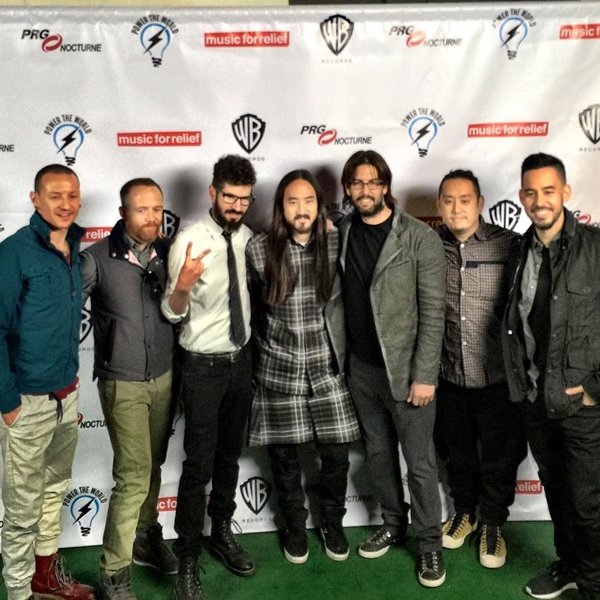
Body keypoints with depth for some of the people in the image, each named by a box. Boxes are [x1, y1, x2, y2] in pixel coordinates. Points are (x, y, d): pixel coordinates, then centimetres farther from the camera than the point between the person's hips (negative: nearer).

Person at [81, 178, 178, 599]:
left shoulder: (169, 253, -1)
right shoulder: (97, 258, -13)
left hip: (164, 378, 4)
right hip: (122, 383, -4)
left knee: (152, 467, 16)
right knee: (133, 475, -5)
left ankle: (146, 538, 37)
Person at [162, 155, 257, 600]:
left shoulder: (248, 237, 1)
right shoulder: (190, 241, -15)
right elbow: (174, 313, -18)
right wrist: (182, 287, -38)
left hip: (241, 359, 6)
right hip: (204, 364, -5)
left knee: (230, 456, 18)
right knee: (199, 465, -1)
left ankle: (222, 533, 37)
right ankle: (188, 560, 14)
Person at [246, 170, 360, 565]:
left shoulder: (337, 243, -4)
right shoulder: (260, 249, -8)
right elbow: (252, 306, 7)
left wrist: (342, 346, 11)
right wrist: (266, 347, 13)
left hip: (328, 367, 1)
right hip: (279, 371, -1)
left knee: (336, 453, 7)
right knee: (285, 455, 11)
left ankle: (333, 523, 32)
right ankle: (295, 526, 34)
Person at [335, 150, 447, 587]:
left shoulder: (420, 238, -11)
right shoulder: (343, 232, 2)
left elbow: (433, 313, -13)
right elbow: (341, 299, 6)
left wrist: (424, 375, -15)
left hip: (405, 369, -5)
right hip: (361, 368, 5)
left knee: (419, 461, 5)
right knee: (378, 453, 18)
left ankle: (430, 543, 23)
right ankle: (393, 524, 37)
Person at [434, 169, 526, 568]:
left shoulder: (508, 246, -8)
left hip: (497, 376, -2)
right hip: (449, 375, 2)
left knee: (500, 457, 13)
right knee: (458, 453, 20)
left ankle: (492, 523, 35)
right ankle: (464, 510, 42)